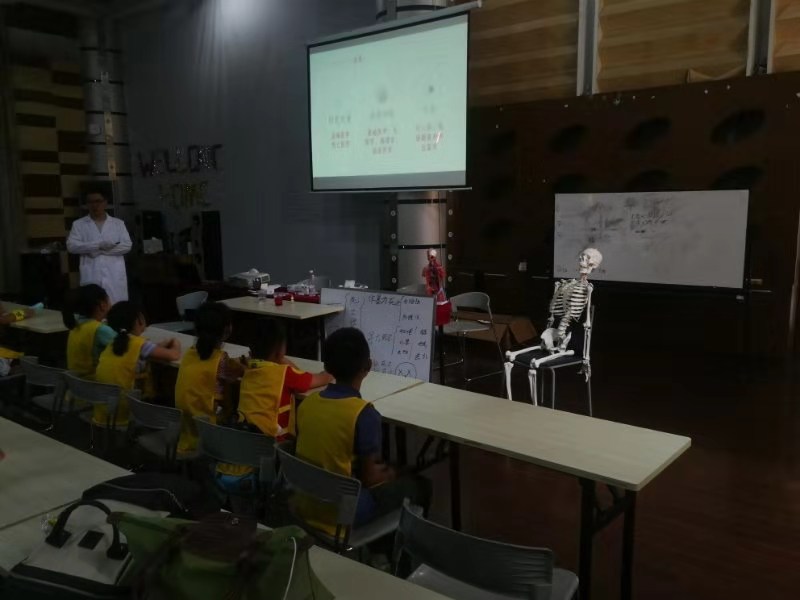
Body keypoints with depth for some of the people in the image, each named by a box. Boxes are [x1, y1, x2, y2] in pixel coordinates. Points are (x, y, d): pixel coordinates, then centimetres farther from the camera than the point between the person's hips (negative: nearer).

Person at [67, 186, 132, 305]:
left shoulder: (118, 223, 12)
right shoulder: (79, 224, 11)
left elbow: (127, 245, 2)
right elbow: (72, 246, -1)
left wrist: (101, 250, -7)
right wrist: (99, 245, -11)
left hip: (115, 276, 1)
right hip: (92, 277, 0)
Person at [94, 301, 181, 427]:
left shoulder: (113, 343, 6)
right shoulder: (140, 344, -13)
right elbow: (174, 355, -9)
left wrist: (160, 345, 14)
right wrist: (176, 344, 11)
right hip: (124, 414, -6)